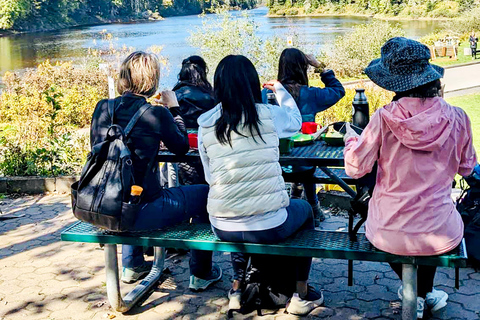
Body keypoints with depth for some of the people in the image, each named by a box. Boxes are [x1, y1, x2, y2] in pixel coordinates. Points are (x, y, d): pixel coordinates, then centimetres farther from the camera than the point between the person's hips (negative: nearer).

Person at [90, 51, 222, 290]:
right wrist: (174, 109, 12)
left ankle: (131, 265, 49)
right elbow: (182, 147, 2)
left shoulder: (103, 107, 0)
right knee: (205, 194, 15)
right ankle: (201, 274, 26)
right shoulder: (156, 113, -14)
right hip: (141, 214, -6)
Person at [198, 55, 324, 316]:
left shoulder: (205, 125, -2)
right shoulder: (269, 115, -8)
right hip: (268, 227, -3)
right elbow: (296, 122, 16)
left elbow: (210, 177, 5)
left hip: (223, 228, 3)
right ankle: (301, 294, 34)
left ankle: (238, 288, 39)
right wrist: (280, 90, 32)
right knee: (304, 209, 30)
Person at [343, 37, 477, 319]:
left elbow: (356, 168, -8)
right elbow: (466, 168, 6)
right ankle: (425, 293, 48)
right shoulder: (456, 118, -10)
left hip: (389, 237, -1)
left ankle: (415, 295, 33)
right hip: (440, 237, 2)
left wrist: (351, 138, 11)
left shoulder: (384, 118, -16)